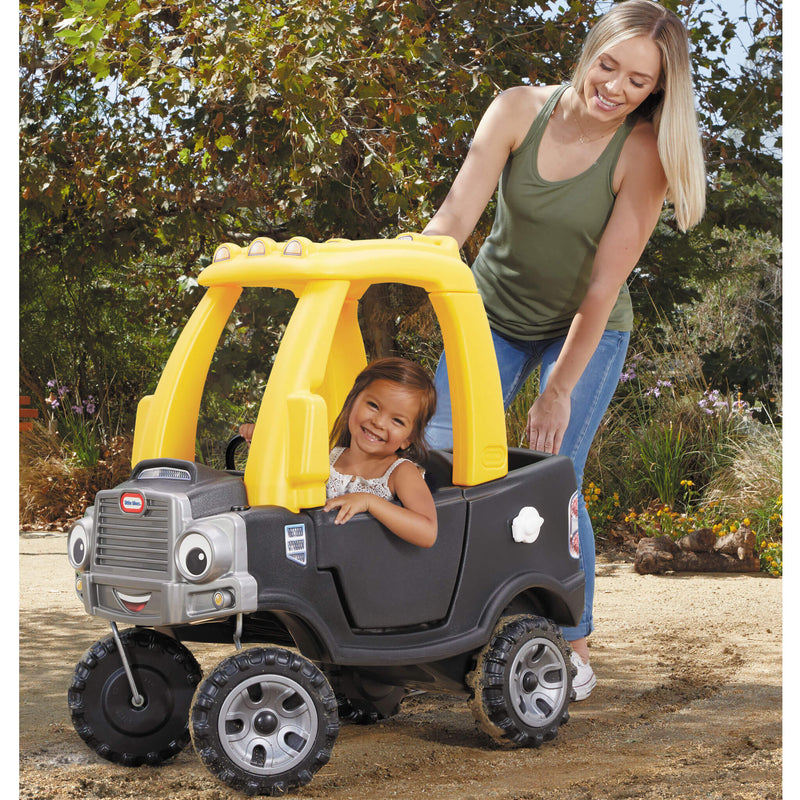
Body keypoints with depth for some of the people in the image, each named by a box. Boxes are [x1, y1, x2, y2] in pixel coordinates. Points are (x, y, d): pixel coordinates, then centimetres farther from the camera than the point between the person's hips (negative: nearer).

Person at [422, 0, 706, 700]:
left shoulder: (642, 154, -23)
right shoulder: (520, 111, -17)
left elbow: (603, 287, -22)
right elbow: (455, 217, -24)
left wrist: (560, 388, -21)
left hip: (587, 331, -3)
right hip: (494, 315, 3)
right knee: (440, 458, -5)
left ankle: (575, 649, 8)